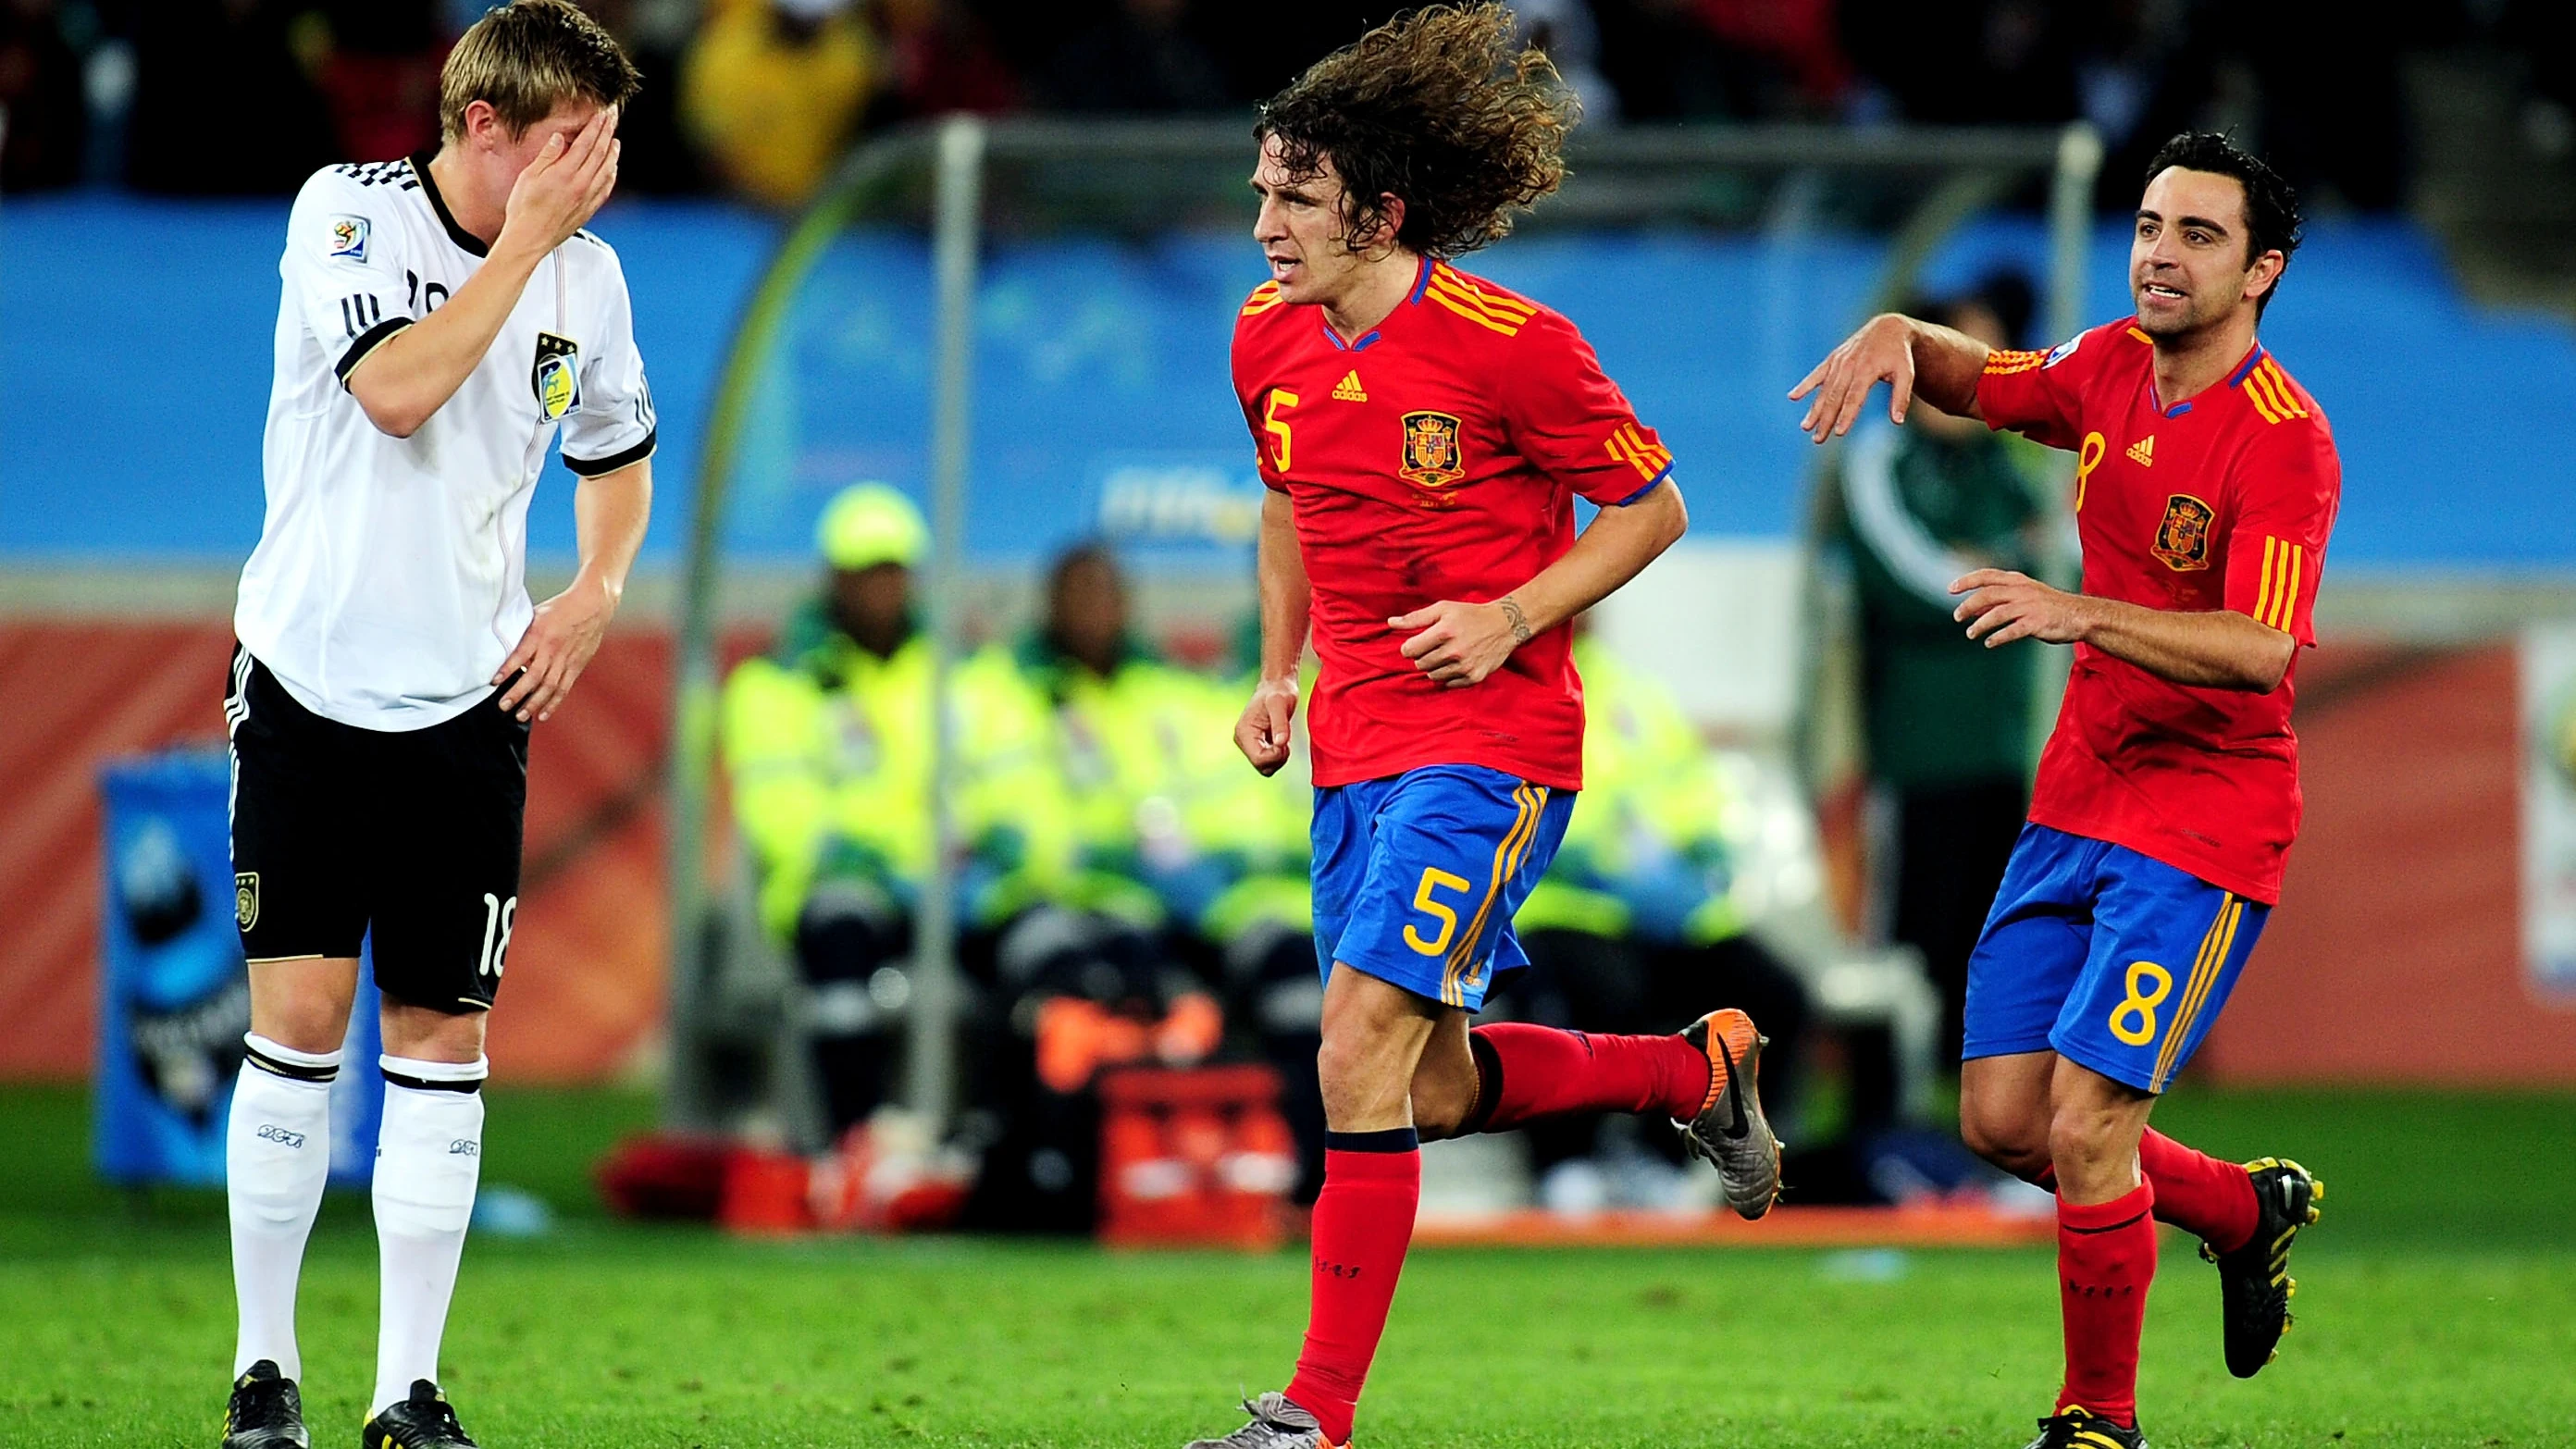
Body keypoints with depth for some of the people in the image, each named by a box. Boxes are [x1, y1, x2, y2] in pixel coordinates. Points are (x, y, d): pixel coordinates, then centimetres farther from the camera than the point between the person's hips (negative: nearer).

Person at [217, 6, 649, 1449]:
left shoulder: (587, 273, 4)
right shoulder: (347, 211, -9)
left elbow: (621, 456, 20)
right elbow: (399, 390, -26)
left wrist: (596, 591, 2)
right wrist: (525, 238, -21)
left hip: (471, 701, 3)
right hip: (310, 675, -3)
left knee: (441, 1040, 1)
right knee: (300, 1019, -6)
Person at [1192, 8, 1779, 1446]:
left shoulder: (1513, 344, -15)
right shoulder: (1270, 340, 4)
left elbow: (1653, 506, -5)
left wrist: (1510, 619, -15)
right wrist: (1279, 672, 14)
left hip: (1491, 740, -8)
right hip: (1358, 746, 8)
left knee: (1363, 1044, -18)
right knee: (1434, 1089, 11)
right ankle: (1699, 1068, 37)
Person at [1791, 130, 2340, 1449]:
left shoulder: (2283, 438, -18)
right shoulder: (2113, 367, 4)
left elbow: (2260, 649, -30)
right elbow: (1983, 382, 24)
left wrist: (2078, 613, -41)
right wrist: (1899, 337, 1)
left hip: (2205, 827, -8)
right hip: (2076, 799, 8)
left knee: (2084, 1124, -14)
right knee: (2002, 1116, 6)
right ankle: (2250, 1213, 30)